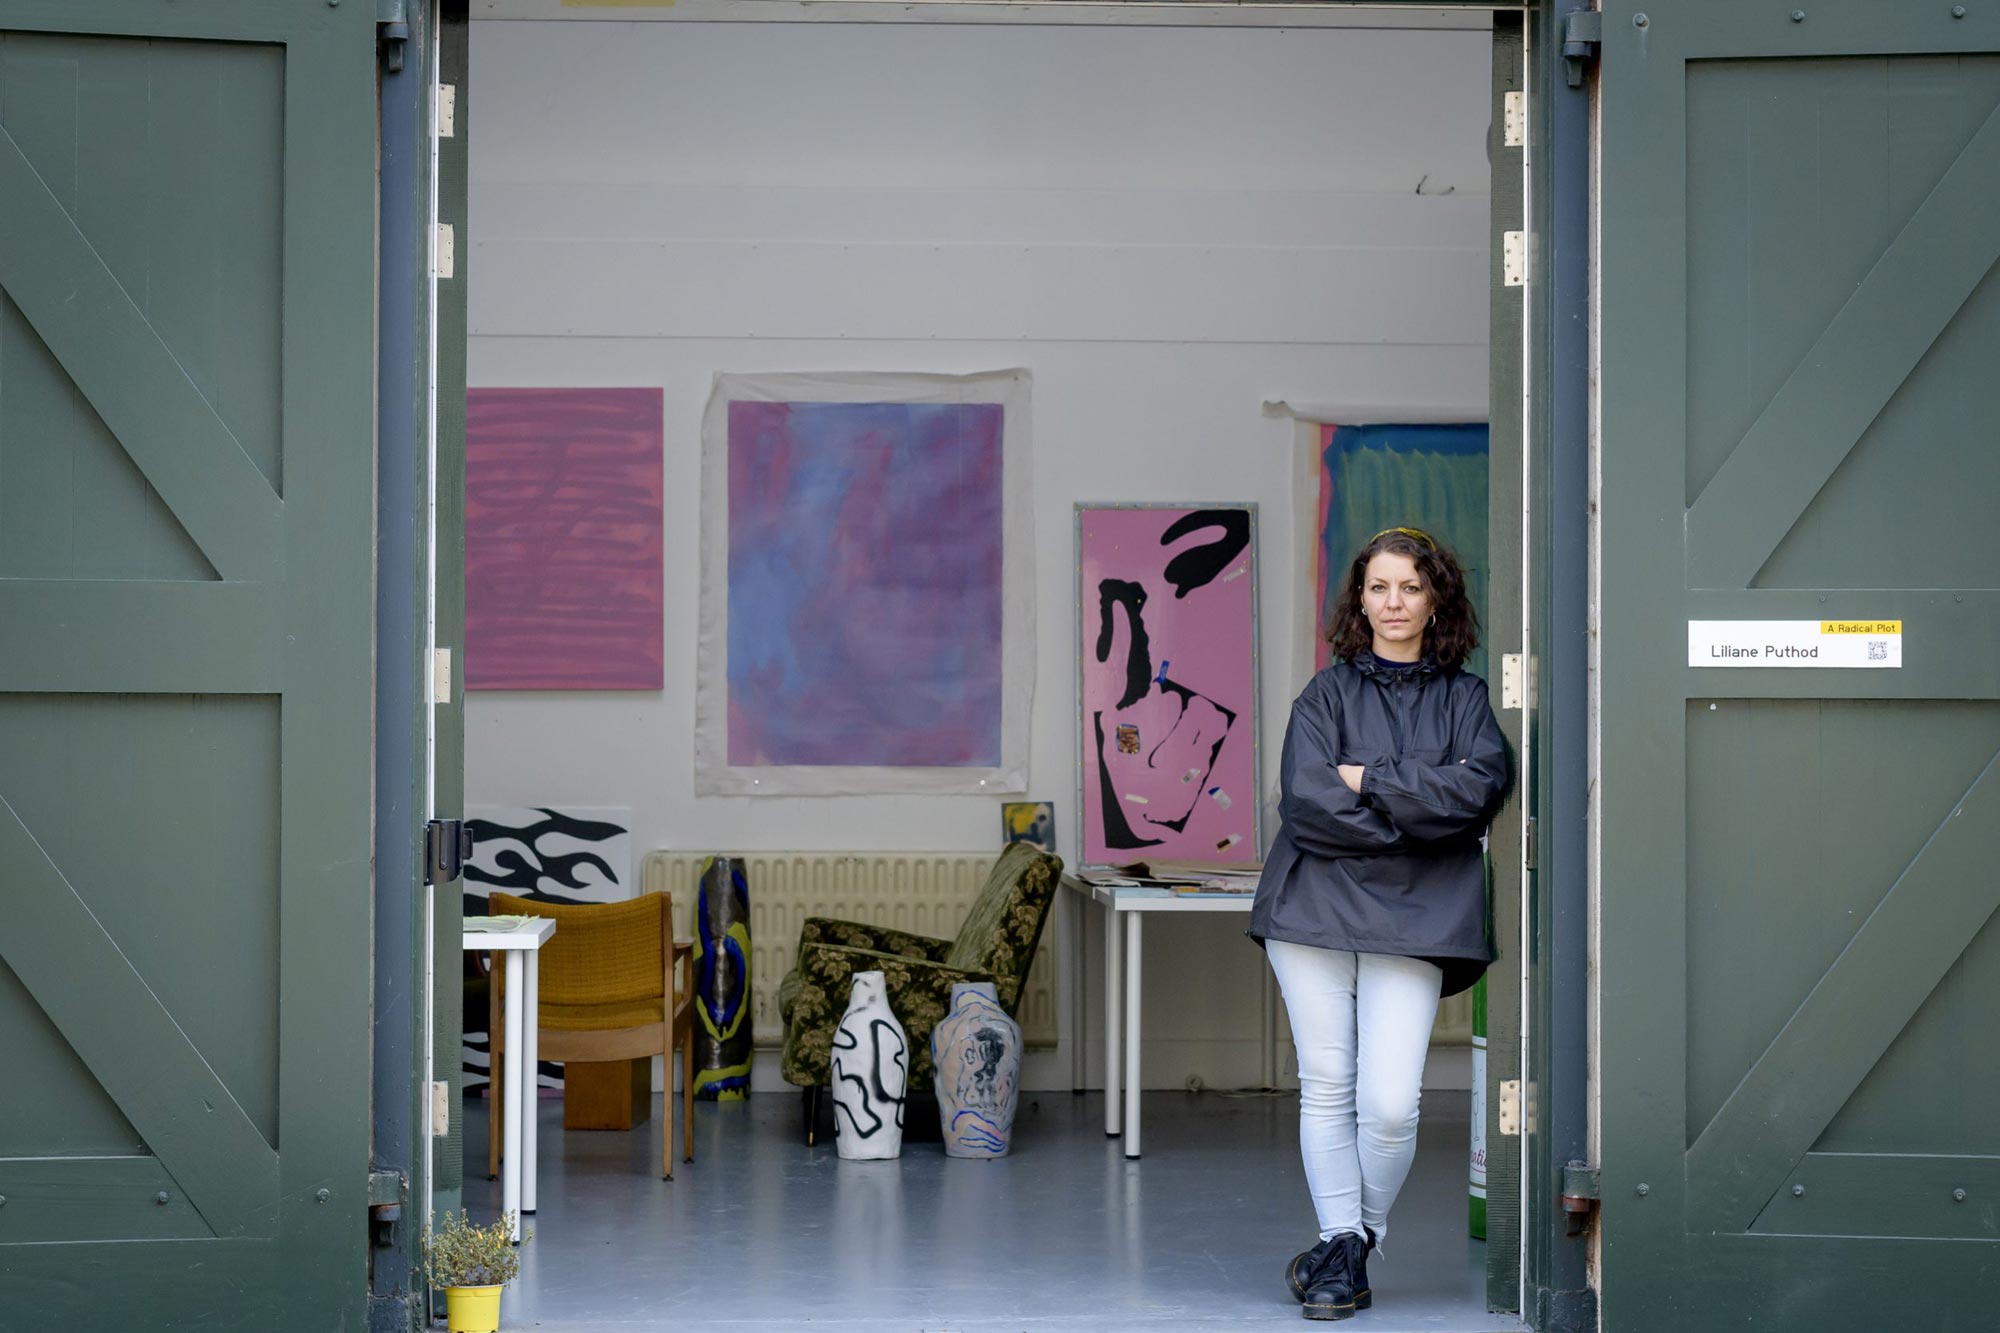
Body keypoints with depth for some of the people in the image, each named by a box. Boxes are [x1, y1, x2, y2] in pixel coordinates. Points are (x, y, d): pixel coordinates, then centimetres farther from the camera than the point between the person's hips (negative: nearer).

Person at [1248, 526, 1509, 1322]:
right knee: (1326, 1086, 1)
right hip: (1317, 903, 1)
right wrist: (1419, 809, -8)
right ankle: (1341, 1248, 12)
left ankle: (1356, 1242, 13)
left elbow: (1480, 786, -8)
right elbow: (1306, 802, -5)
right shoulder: (1326, 695, 8)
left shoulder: (1466, 699, 10)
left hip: (1413, 921, 0)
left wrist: (1370, 781, -8)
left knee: (1389, 1105, -8)